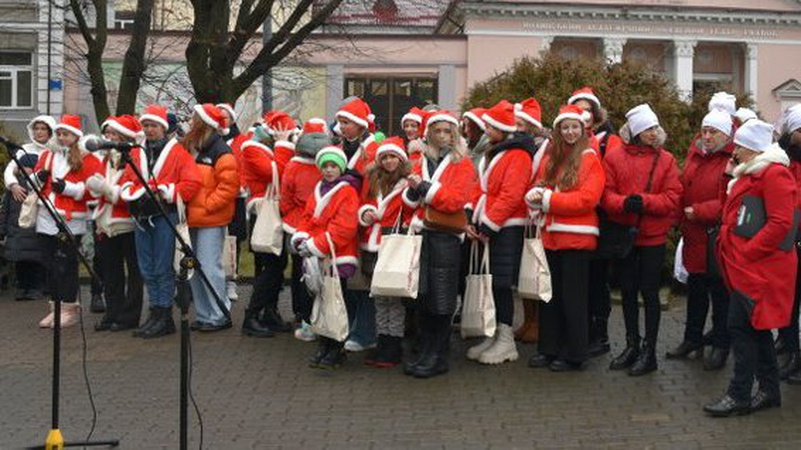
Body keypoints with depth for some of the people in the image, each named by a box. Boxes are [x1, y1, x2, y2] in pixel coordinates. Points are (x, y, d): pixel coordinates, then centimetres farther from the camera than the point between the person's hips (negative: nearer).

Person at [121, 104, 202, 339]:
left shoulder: (177, 151, -1)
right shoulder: (136, 153, 15)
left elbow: (192, 182, -11)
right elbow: (126, 183, 13)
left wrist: (164, 193, -14)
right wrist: (138, 194, -8)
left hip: (165, 215, -6)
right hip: (142, 217, 6)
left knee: (163, 268, -4)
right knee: (147, 269, 9)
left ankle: (165, 317, 2)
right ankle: (155, 313, 18)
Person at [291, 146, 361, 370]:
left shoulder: (347, 192, -8)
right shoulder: (318, 190, 14)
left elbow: (344, 228, -16)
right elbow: (307, 218, 15)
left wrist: (316, 245, -17)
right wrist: (301, 239, -5)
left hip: (338, 258, -6)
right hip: (317, 259, 7)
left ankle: (336, 350, 8)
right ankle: (324, 346, 22)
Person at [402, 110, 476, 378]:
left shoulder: (463, 164, 0)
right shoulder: (423, 162, 16)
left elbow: (456, 200, -12)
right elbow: (409, 200, 14)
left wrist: (425, 187, -13)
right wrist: (413, 191, -7)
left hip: (445, 238, -5)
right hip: (421, 235, 5)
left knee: (441, 301, -2)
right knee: (421, 297, 8)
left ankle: (438, 358, 8)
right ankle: (425, 353, 18)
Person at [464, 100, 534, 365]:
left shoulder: (517, 155, -11)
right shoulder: (492, 152, 17)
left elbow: (511, 196, -19)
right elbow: (480, 188, 15)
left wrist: (488, 224, -18)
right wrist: (471, 217, 3)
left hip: (506, 229, -8)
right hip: (487, 227, 8)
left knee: (501, 284, -5)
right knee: (492, 282, 11)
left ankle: (506, 342, 5)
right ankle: (495, 336, 21)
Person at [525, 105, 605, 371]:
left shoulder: (590, 159, -5)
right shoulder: (549, 157, 13)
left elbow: (587, 199, -14)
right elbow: (537, 187, 13)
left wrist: (548, 199, -14)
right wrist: (534, 195, -11)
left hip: (576, 236, -6)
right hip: (549, 235, 6)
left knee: (572, 297, 1)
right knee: (549, 295, 11)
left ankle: (573, 355, 11)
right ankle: (548, 349, 22)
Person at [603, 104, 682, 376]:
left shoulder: (665, 160, -2)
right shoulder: (614, 157, -1)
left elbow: (672, 198, -8)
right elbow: (605, 193, -6)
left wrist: (644, 201, -22)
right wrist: (624, 202, -25)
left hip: (653, 236, -2)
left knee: (649, 292, 3)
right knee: (628, 291, 12)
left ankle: (649, 351, 14)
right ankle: (632, 346, 27)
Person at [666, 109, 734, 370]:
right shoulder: (694, 155, 9)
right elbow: (683, 190, 16)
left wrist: (698, 211, -21)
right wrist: (683, 222, 7)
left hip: (718, 238, -7)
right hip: (694, 236, 7)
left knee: (720, 294, 5)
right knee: (696, 290, 19)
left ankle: (721, 346, 18)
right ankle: (693, 338, 33)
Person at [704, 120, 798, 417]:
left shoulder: (774, 174, -14)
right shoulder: (749, 174, 18)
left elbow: (780, 223, -21)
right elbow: (730, 208, 25)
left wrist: (745, 251, -20)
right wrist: (729, 176, 14)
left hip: (758, 267, -10)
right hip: (745, 266, 10)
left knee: (742, 326, -8)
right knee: (755, 326, 15)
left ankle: (739, 396, 0)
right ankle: (769, 390, 25)